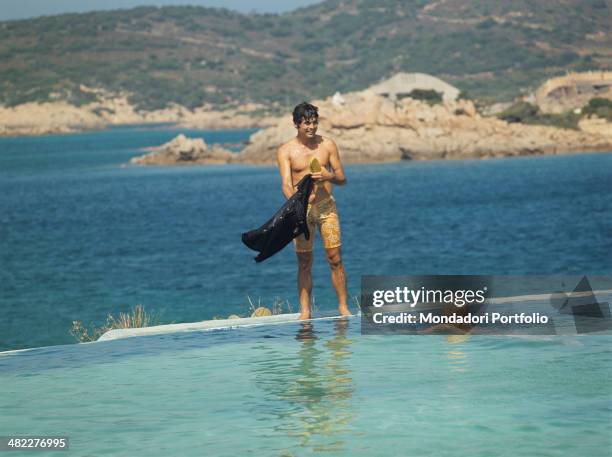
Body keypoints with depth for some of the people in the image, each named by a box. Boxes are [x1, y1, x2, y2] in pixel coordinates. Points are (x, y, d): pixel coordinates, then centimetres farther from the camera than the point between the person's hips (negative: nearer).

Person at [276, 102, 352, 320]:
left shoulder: (327, 144, 4)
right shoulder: (286, 151, -2)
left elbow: (342, 179, 7)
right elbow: (286, 185, -13)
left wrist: (329, 176, -16)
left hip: (327, 205, 1)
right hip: (301, 208, -1)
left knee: (335, 258, -4)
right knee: (304, 262, 1)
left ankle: (343, 307, 2)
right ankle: (305, 311, 4)